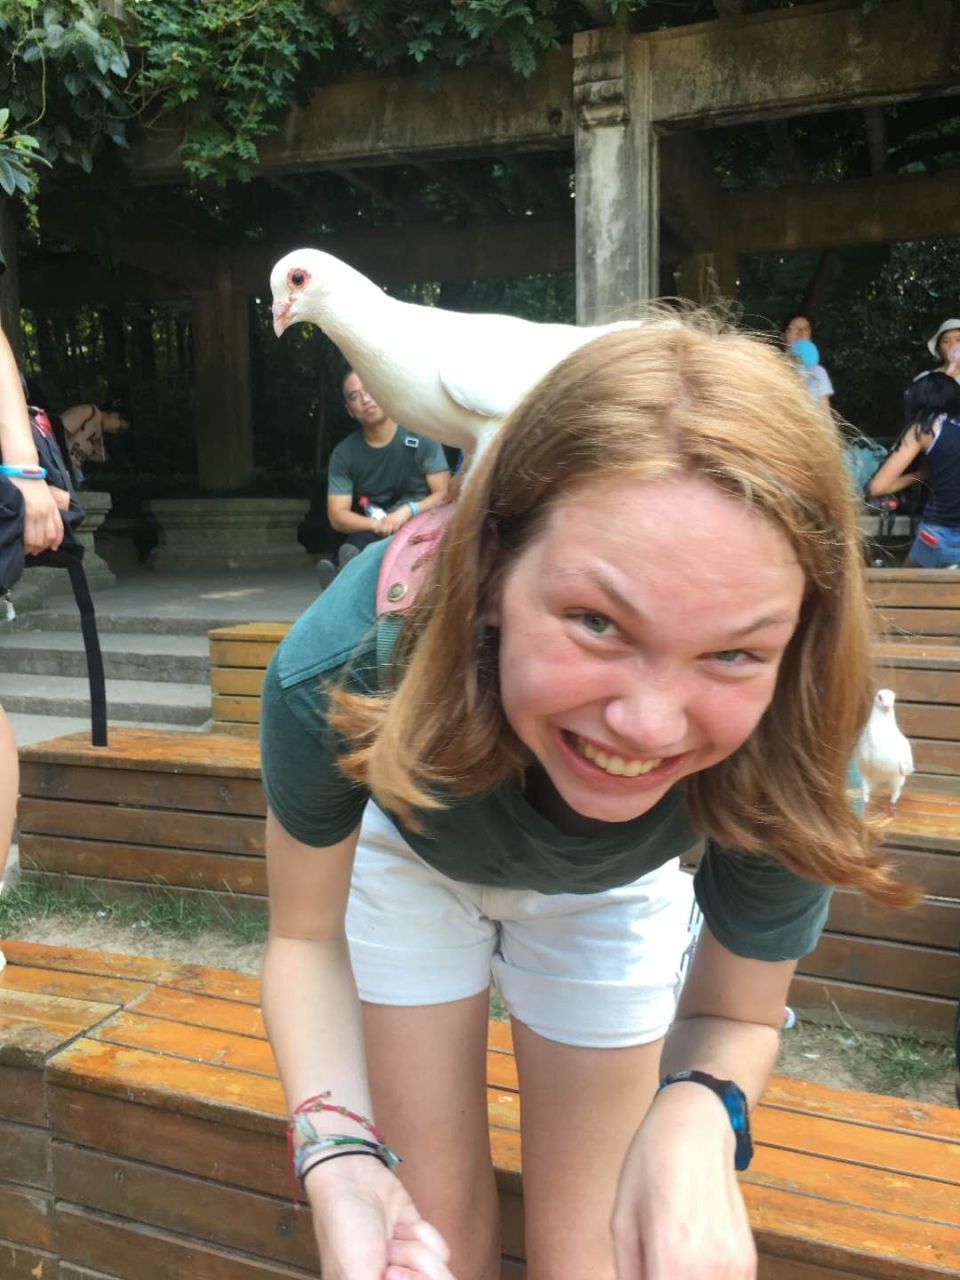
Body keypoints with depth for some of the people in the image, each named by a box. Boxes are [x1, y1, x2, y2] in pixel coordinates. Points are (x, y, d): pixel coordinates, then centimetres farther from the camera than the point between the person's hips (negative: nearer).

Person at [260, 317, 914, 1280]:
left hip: (608, 901, 1)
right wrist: (338, 1155, -38)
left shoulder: (786, 758, -38)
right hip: (410, 861, 0)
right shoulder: (337, 675, -40)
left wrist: (696, 1118, -41)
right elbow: (306, 937, -20)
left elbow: (738, 1016, -18)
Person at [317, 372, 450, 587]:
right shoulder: (343, 454, 3)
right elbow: (337, 515, -2)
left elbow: (444, 494, -4)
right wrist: (376, 524, -21)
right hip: (373, 535, 3)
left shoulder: (421, 438, -3)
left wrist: (409, 511, -23)